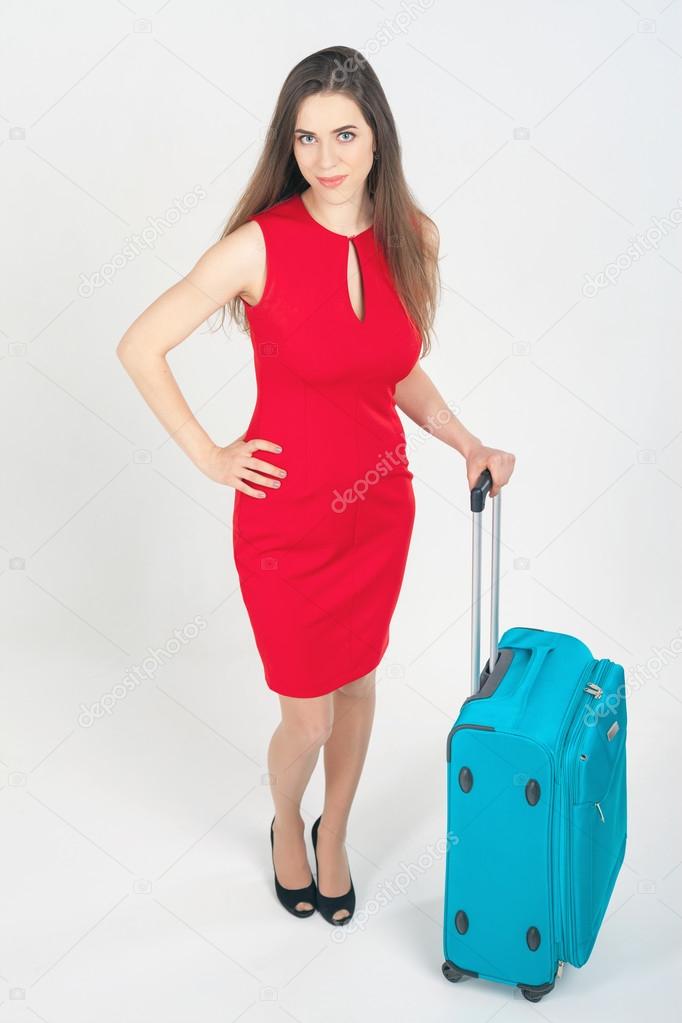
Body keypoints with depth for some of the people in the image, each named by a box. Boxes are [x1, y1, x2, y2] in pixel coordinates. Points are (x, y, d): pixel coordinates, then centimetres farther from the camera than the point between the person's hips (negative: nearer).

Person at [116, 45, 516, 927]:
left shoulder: (412, 237, -4)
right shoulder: (260, 244, -19)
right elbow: (139, 347, -12)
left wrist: (466, 443, -3)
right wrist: (207, 455, -11)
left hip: (381, 506, 5)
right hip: (288, 517, -4)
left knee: (358, 685, 20)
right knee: (308, 716, 8)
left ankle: (333, 836, 47)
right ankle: (285, 828, 44)